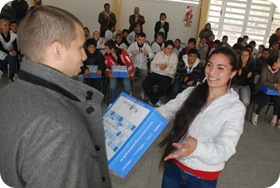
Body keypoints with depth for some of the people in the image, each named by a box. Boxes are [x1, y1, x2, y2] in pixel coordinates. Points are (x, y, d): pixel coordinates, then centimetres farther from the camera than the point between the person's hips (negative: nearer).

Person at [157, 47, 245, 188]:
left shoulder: (236, 108, -14)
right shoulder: (191, 92, -2)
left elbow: (224, 150, -22)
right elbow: (166, 110, -8)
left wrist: (197, 148, -40)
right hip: (174, 165, 3)